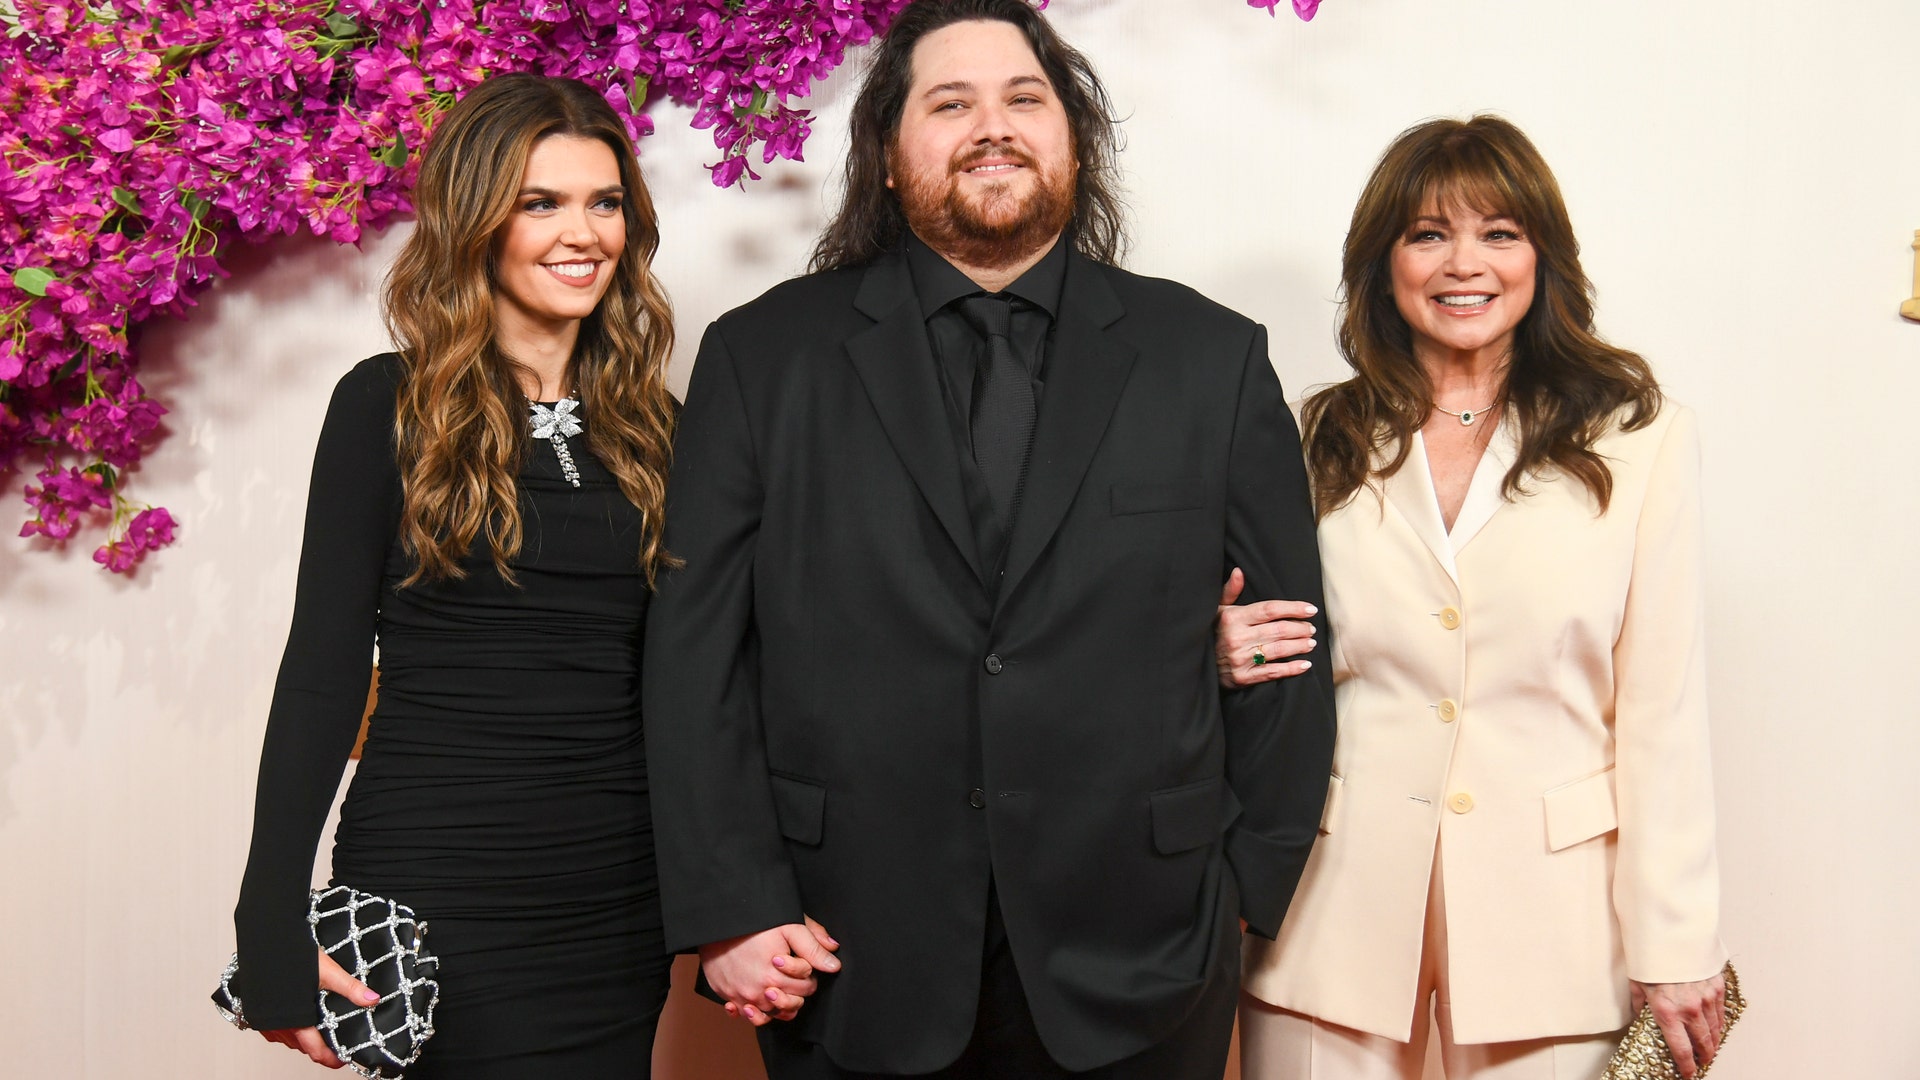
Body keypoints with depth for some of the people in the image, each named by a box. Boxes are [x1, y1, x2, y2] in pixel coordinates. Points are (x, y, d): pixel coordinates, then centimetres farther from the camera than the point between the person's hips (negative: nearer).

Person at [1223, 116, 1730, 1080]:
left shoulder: (1640, 437, -1)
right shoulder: (1318, 441, 6)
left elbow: (1662, 706, -2)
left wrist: (1674, 946, -2)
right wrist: (1238, 655, -10)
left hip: (1546, 909, -1)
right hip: (1336, 904, 2)